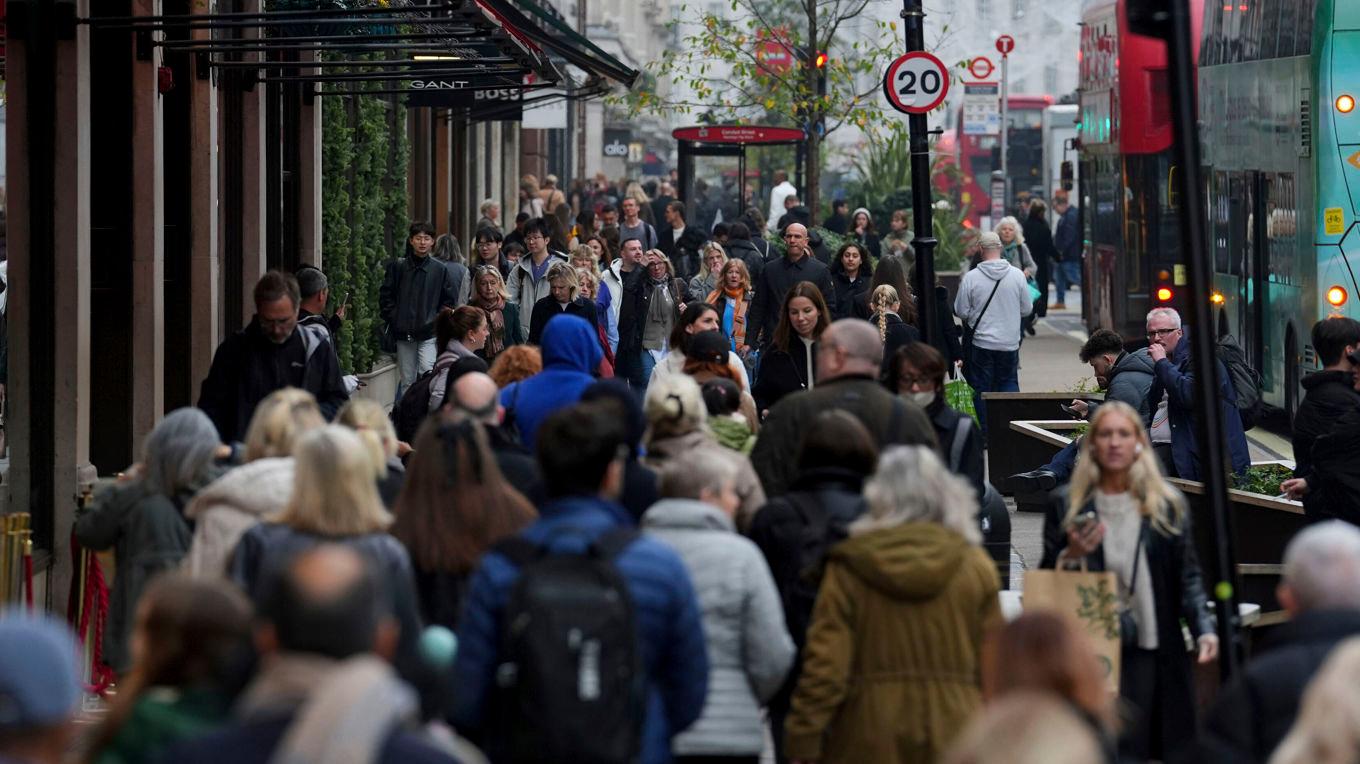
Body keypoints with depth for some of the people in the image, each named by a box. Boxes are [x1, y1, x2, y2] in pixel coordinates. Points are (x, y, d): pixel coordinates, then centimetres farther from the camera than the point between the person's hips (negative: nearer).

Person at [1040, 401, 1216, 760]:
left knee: (1140, 749, -1)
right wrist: (1072, 555, -12)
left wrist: (1203, 629, -9)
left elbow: (1188, 576, 5)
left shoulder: (1167, 505, 5)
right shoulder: (1065, 505, 5)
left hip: (1150, 652, 0)